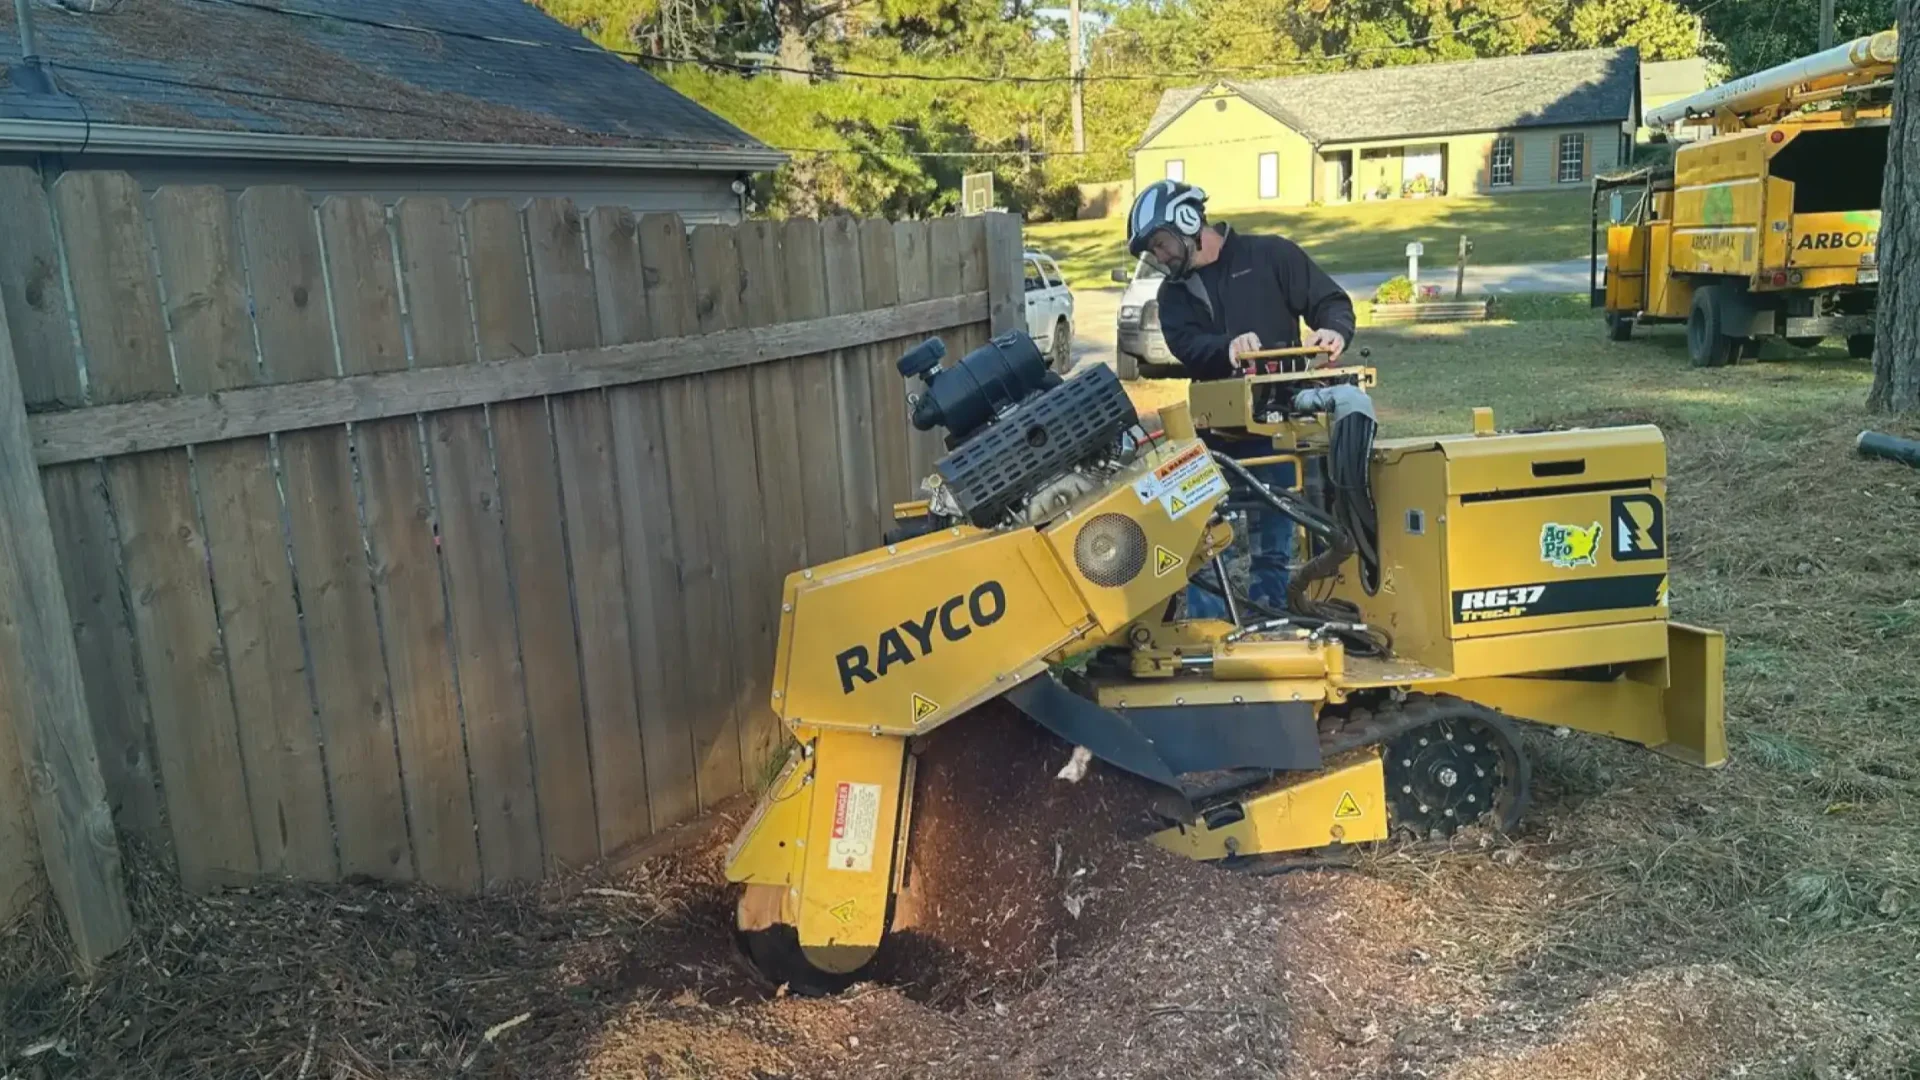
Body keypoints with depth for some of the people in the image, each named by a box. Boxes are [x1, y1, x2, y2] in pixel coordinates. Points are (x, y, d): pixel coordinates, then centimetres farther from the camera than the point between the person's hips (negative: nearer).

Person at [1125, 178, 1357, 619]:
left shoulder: (1271, 255, 1)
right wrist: (1226, 348, -31)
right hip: (1213, 431, 3)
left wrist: (1333, 332, -24)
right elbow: (1187, 346, -9)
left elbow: (1332, 302, -1)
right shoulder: (1173, 291, 10)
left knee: (1271, 546, 5)